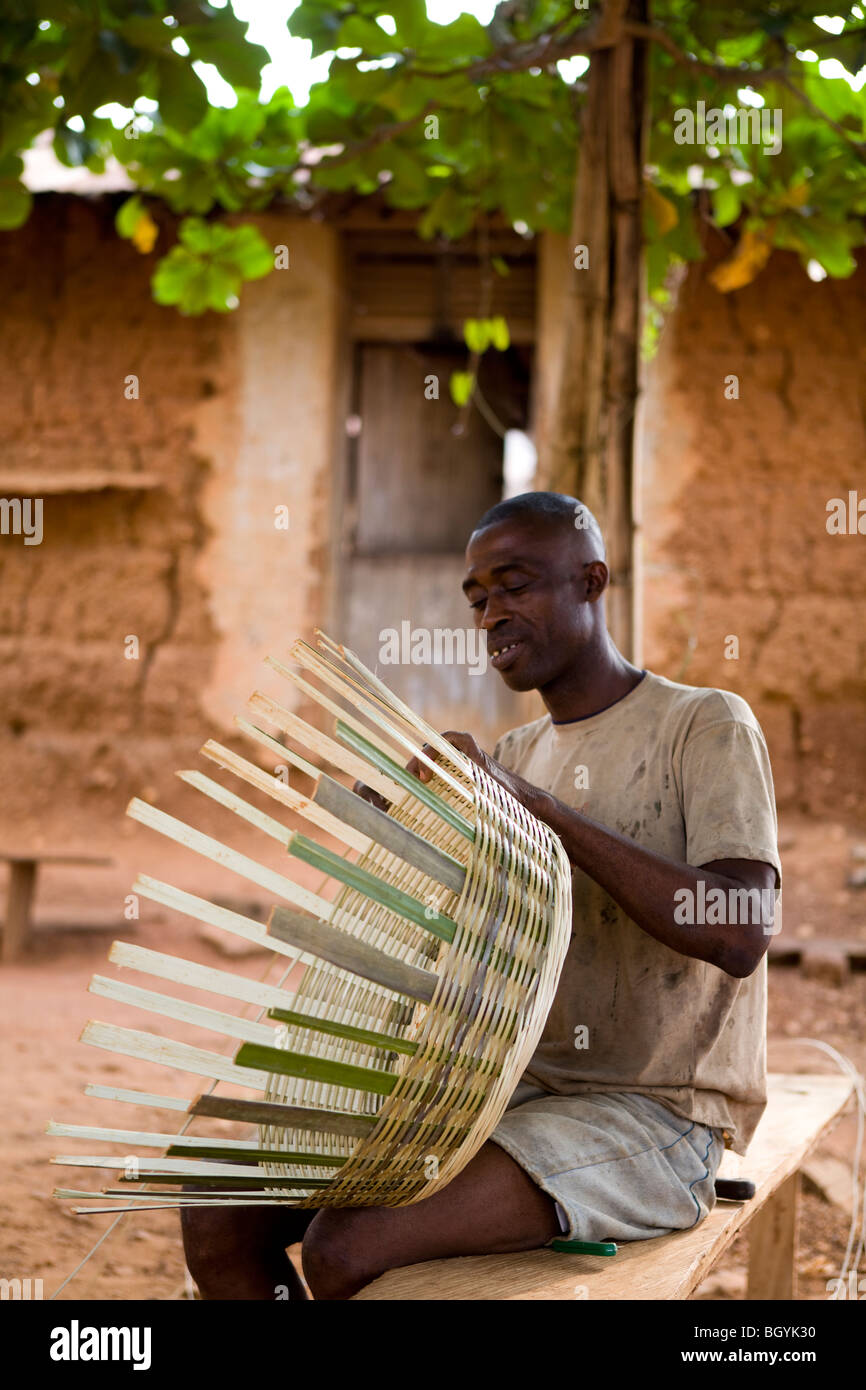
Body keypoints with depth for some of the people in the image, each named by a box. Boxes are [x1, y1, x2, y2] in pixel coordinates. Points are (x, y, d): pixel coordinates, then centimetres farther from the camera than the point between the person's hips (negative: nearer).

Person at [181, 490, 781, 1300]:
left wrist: (535, 805, -23)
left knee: (345, 1248, -28)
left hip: (652, 1119, -7)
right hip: (510, 1092, 7)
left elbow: (740, 936, -22)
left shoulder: (706, 727, -6)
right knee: (219, 1218, -10)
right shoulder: (515, 756, 17)